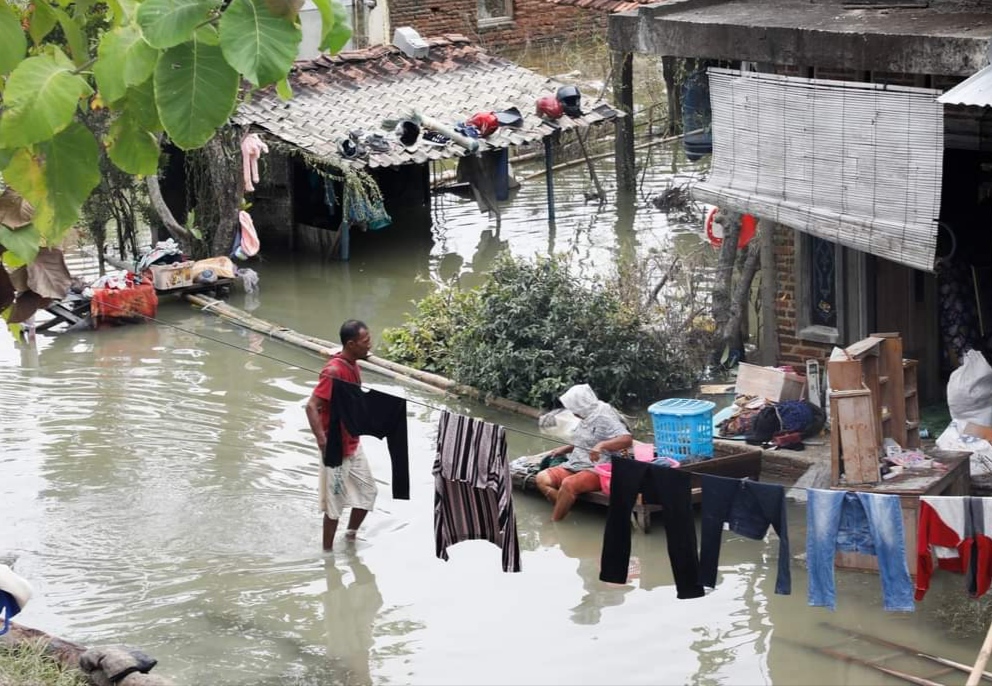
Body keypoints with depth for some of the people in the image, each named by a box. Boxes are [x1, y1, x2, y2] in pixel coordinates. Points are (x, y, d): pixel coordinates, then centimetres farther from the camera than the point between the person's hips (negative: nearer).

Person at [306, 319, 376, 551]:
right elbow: (312, 406, -28)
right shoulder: (334, 371, -24)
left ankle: (350, 536, 34)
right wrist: (323, 442, -33)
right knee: (335, 501, 1)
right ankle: (328, 552, 14)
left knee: (368, 491, 16)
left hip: (353, 444, 9)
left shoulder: (353, 365, 3)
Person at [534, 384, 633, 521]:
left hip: (596, 471, -10)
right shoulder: (587, 418, 15)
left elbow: (627, 440, -29)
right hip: (575, 465, 10)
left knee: (568, 484, -36)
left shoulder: (605, 419, -14)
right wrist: (565, 449, 24)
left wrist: (601, 445, -42)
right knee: (541, 478, -11)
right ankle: (564, 511, -22)